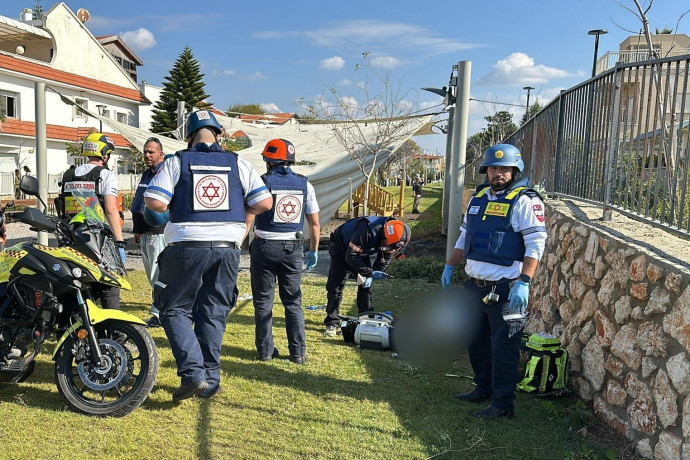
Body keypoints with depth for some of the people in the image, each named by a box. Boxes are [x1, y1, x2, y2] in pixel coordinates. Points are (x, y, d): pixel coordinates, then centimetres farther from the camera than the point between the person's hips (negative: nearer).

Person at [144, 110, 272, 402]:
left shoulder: (177, 162, 2)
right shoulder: (238, 163, 7)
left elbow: (154, 202, -8)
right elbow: (264, 202, 1)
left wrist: (175, 209, 12)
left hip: (187, 246, -2)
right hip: (227, 248, 3)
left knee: (176, 311, 11)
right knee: (213, 315, 13)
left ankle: (193, 372, -3)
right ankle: (210, 380, 18)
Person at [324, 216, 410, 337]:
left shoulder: (393, 237, -20)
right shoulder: (368, 231, -42)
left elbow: (385, 259, -4)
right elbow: (351, 257, -35)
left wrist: (370, 276, -15)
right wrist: (370, 273, -31)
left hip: (361, 250, 6)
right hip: (341, 246, -6)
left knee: (366, 285, 1)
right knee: (336, 285, -10)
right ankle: (332, 323, -4)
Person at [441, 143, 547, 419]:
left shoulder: (525, 201, -9)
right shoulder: (478, 198, 13)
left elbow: (535, 246, -16)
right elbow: (464, 237, 22)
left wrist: (524, 282, -25)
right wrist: (450, 266, 17)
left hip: (505, 290, -7)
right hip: (475, 285, 8)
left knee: (503, 348, 0)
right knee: (476, 342, 18)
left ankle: (503, 404, 12)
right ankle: (483, 389, 35)